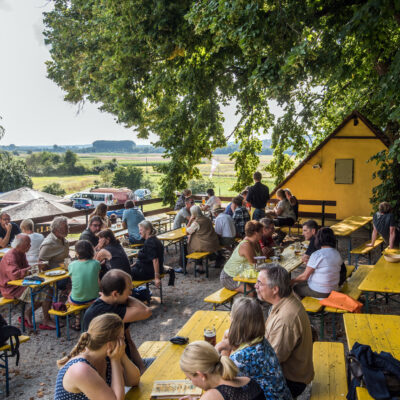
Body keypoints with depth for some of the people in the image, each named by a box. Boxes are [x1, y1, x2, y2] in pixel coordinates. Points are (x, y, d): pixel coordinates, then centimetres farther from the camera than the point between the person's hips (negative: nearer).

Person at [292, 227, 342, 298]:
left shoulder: (316, 255, -22)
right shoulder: (337, 254, -2)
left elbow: (304, 276, -19)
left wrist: (293, 281, -2)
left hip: (318, 292, -7)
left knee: (296, 288, 16)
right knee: (303, 283, 25)